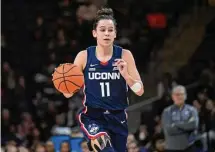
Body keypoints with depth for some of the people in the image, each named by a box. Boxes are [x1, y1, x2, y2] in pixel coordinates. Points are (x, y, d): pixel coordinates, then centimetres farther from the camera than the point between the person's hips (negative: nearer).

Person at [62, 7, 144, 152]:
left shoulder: (124, 55, -3)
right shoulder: (84, 56, -3)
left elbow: (140, 91, -4)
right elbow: (69, 93, 0)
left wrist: (125, 74, -21)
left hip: (117, 117, 2)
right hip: (92, 116, -2)